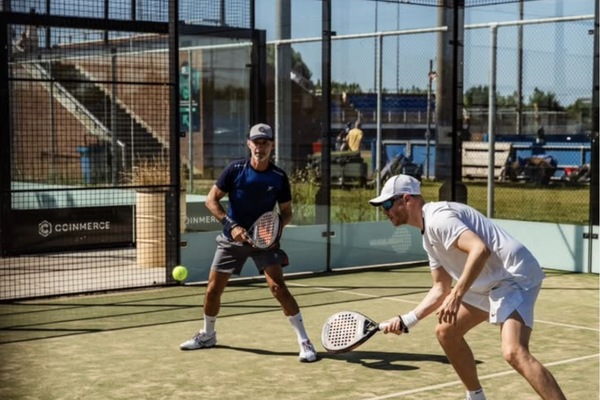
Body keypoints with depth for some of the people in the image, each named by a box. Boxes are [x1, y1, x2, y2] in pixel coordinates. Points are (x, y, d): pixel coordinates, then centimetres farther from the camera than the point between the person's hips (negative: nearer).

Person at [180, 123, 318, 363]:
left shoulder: (279, 177, -7)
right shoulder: (235, 170, -9)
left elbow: (286, 212, 3)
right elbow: (211, 200, -6)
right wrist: (232, 225, -17)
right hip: (232, 238, 2)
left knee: (278, 287, -18)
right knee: (213, 289, 6)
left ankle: (304, 341, -12)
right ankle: (207, 335, 33)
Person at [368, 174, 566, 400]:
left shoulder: (437, 217, -15)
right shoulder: (429, 236, 18)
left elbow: (480, 250, -29)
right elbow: (441, 289, 22)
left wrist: (457, 295, -29)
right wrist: (406, 320, 15)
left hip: (514, 276, -11)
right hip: (489, 284, 11)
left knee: (514, 353, -27)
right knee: (446, 332, 18)